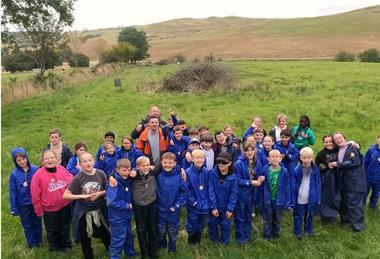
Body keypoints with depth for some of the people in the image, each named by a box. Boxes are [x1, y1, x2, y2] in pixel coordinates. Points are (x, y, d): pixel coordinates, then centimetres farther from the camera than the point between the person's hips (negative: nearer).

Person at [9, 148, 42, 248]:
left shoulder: (35, 169, -15)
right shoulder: (14, 174, -13)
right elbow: (13, 191, -6)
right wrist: (13, 208, -3)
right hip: (23, 205, 0)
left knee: (37, 223, 19)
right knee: (27, 226, 17)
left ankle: (39, 241, 40)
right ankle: (32, 244, 37)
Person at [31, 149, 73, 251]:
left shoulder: (62, 169, -10)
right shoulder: (38, 175, -19)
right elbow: (35, 196, -13)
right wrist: (39, 210, -7)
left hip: (65, 206, 3)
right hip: (50, 209, -3)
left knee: (65, 227, 24)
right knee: (52, 231, 18)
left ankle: (66, 245, 48)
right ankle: (55, 249, 44)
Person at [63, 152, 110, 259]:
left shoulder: (101, 174, -12)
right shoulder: (78, 178, -17)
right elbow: (65, 195, -15)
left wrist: (99, 193, -19)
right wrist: (82, 196, -24)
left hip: (100, 210, 2)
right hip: (83, 212, -1)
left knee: (105, 234, 19)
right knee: (85, 238, 16)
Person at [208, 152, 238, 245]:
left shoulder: (232, 177, -14)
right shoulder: (213, 173, -16)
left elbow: (233, 193, -8)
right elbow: (211, 191, -14)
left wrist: (230, 209, -10)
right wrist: (213, 207, -15)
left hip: (226, 206, 0)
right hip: (214, 205, 1)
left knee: (225, 225, 12)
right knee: (212, 223, 15)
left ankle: (225, 243, 35)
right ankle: (215, 242, 39)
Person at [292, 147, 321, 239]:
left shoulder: (315, 170, -9)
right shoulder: (296, 170, -14)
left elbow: (318, 185, -1)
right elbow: (293, 186, -8)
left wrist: (318, 198, 0)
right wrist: (293, 199, -8)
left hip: (311, 198, 2)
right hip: (300, 199, -2)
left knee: (310, 215, 21)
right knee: (298, 216, 12)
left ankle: (309, 230, 41)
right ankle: (298, 232, 28)